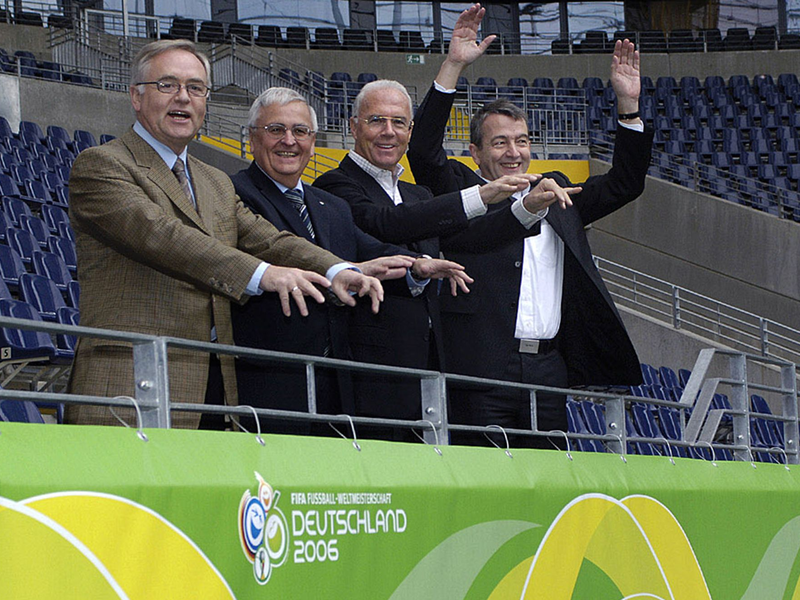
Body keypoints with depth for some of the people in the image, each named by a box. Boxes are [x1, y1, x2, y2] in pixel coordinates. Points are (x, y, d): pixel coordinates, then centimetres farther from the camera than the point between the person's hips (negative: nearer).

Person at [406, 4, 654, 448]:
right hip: (482, 373, -5)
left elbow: (624, 183, 24)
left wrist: (628, 104, 14)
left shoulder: (556, 194, 22)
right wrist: (453, 66, -13)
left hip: (548, 368, 5)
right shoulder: (460, 192, 7)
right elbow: (424, 150, -7)